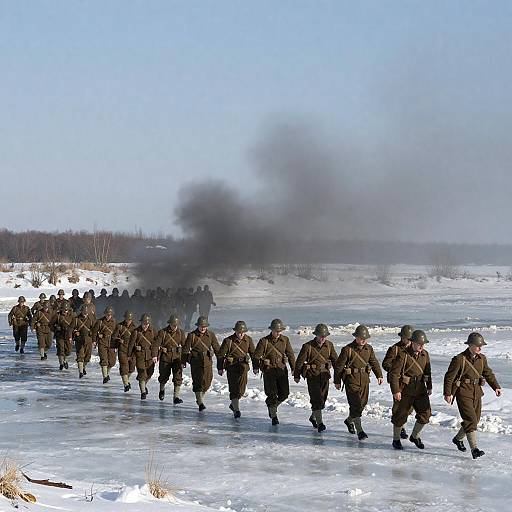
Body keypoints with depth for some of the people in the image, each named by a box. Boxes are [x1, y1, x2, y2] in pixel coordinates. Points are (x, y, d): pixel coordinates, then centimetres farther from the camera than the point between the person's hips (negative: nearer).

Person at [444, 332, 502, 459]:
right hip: (463, 393, -7)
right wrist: (447, 394, -14)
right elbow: (449, 377, -11)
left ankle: (458, 439, 37)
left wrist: (496, 387, 6)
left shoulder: (482, 359, 5)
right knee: (470, 419, -16)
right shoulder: (459, 359, -15)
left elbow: (488, 373, 17)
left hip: (477, 393, 7)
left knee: (475, 419, 14)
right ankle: (474, 449, -18)